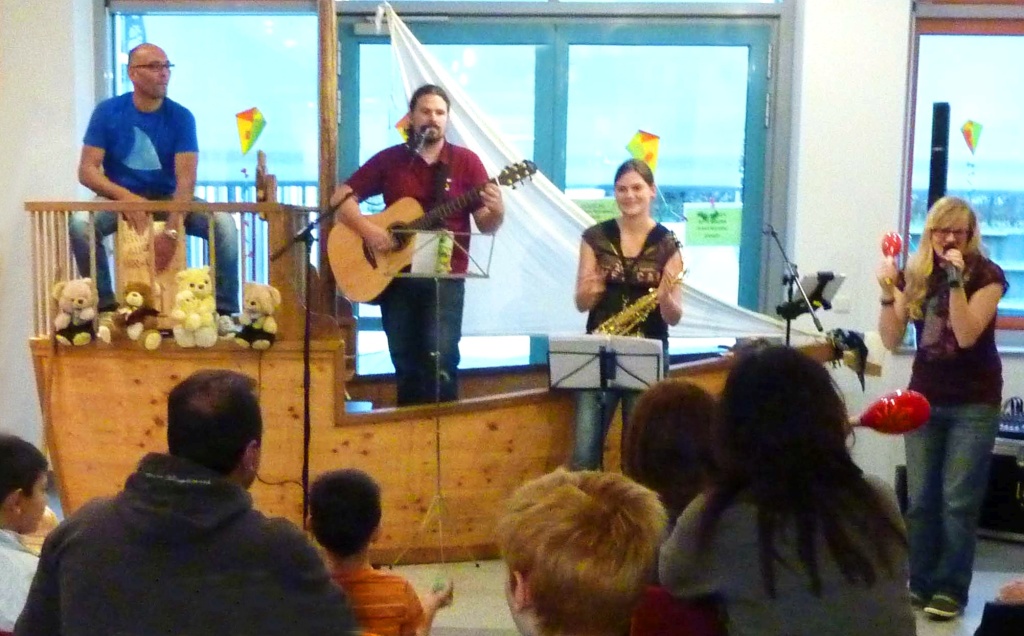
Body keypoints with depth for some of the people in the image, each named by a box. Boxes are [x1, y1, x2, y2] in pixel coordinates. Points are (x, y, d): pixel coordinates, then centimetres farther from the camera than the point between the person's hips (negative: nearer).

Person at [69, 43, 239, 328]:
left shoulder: (181, 117, -8)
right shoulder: (107, 112, -6)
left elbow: (186, 177, -18)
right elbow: (87, 170, -10)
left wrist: (173, 224, -35)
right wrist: (124, 196, -30)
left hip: (168, 199, 0)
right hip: (120, 199, 0)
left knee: (224, 223, -25)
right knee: (80, 222, -31)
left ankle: (225, 310, -15)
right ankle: (105, 305, -15)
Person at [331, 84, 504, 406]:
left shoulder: (466, 161, 2)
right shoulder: (389, 159, 6)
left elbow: (486, 225, 1)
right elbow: (341, 196, 4)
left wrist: (497, 212, -22)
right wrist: (367, 228, -12)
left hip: (444, 278, -2)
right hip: (397, 276, 2)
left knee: (440, 359, -15)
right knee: (405, 363, 7)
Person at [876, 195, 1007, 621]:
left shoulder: (987, 275, -9)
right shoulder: (914, 275, 2)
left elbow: (967, 335, -20)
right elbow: (892, 340, -1)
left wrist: (956, 281, -26)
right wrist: (888, 294, -15)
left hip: (973, 403, -4)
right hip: (924, 398, 4)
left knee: (958, 499, -3)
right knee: (920, 498, 7)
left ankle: (952, 589, 6)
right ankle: (920, 582, 18)